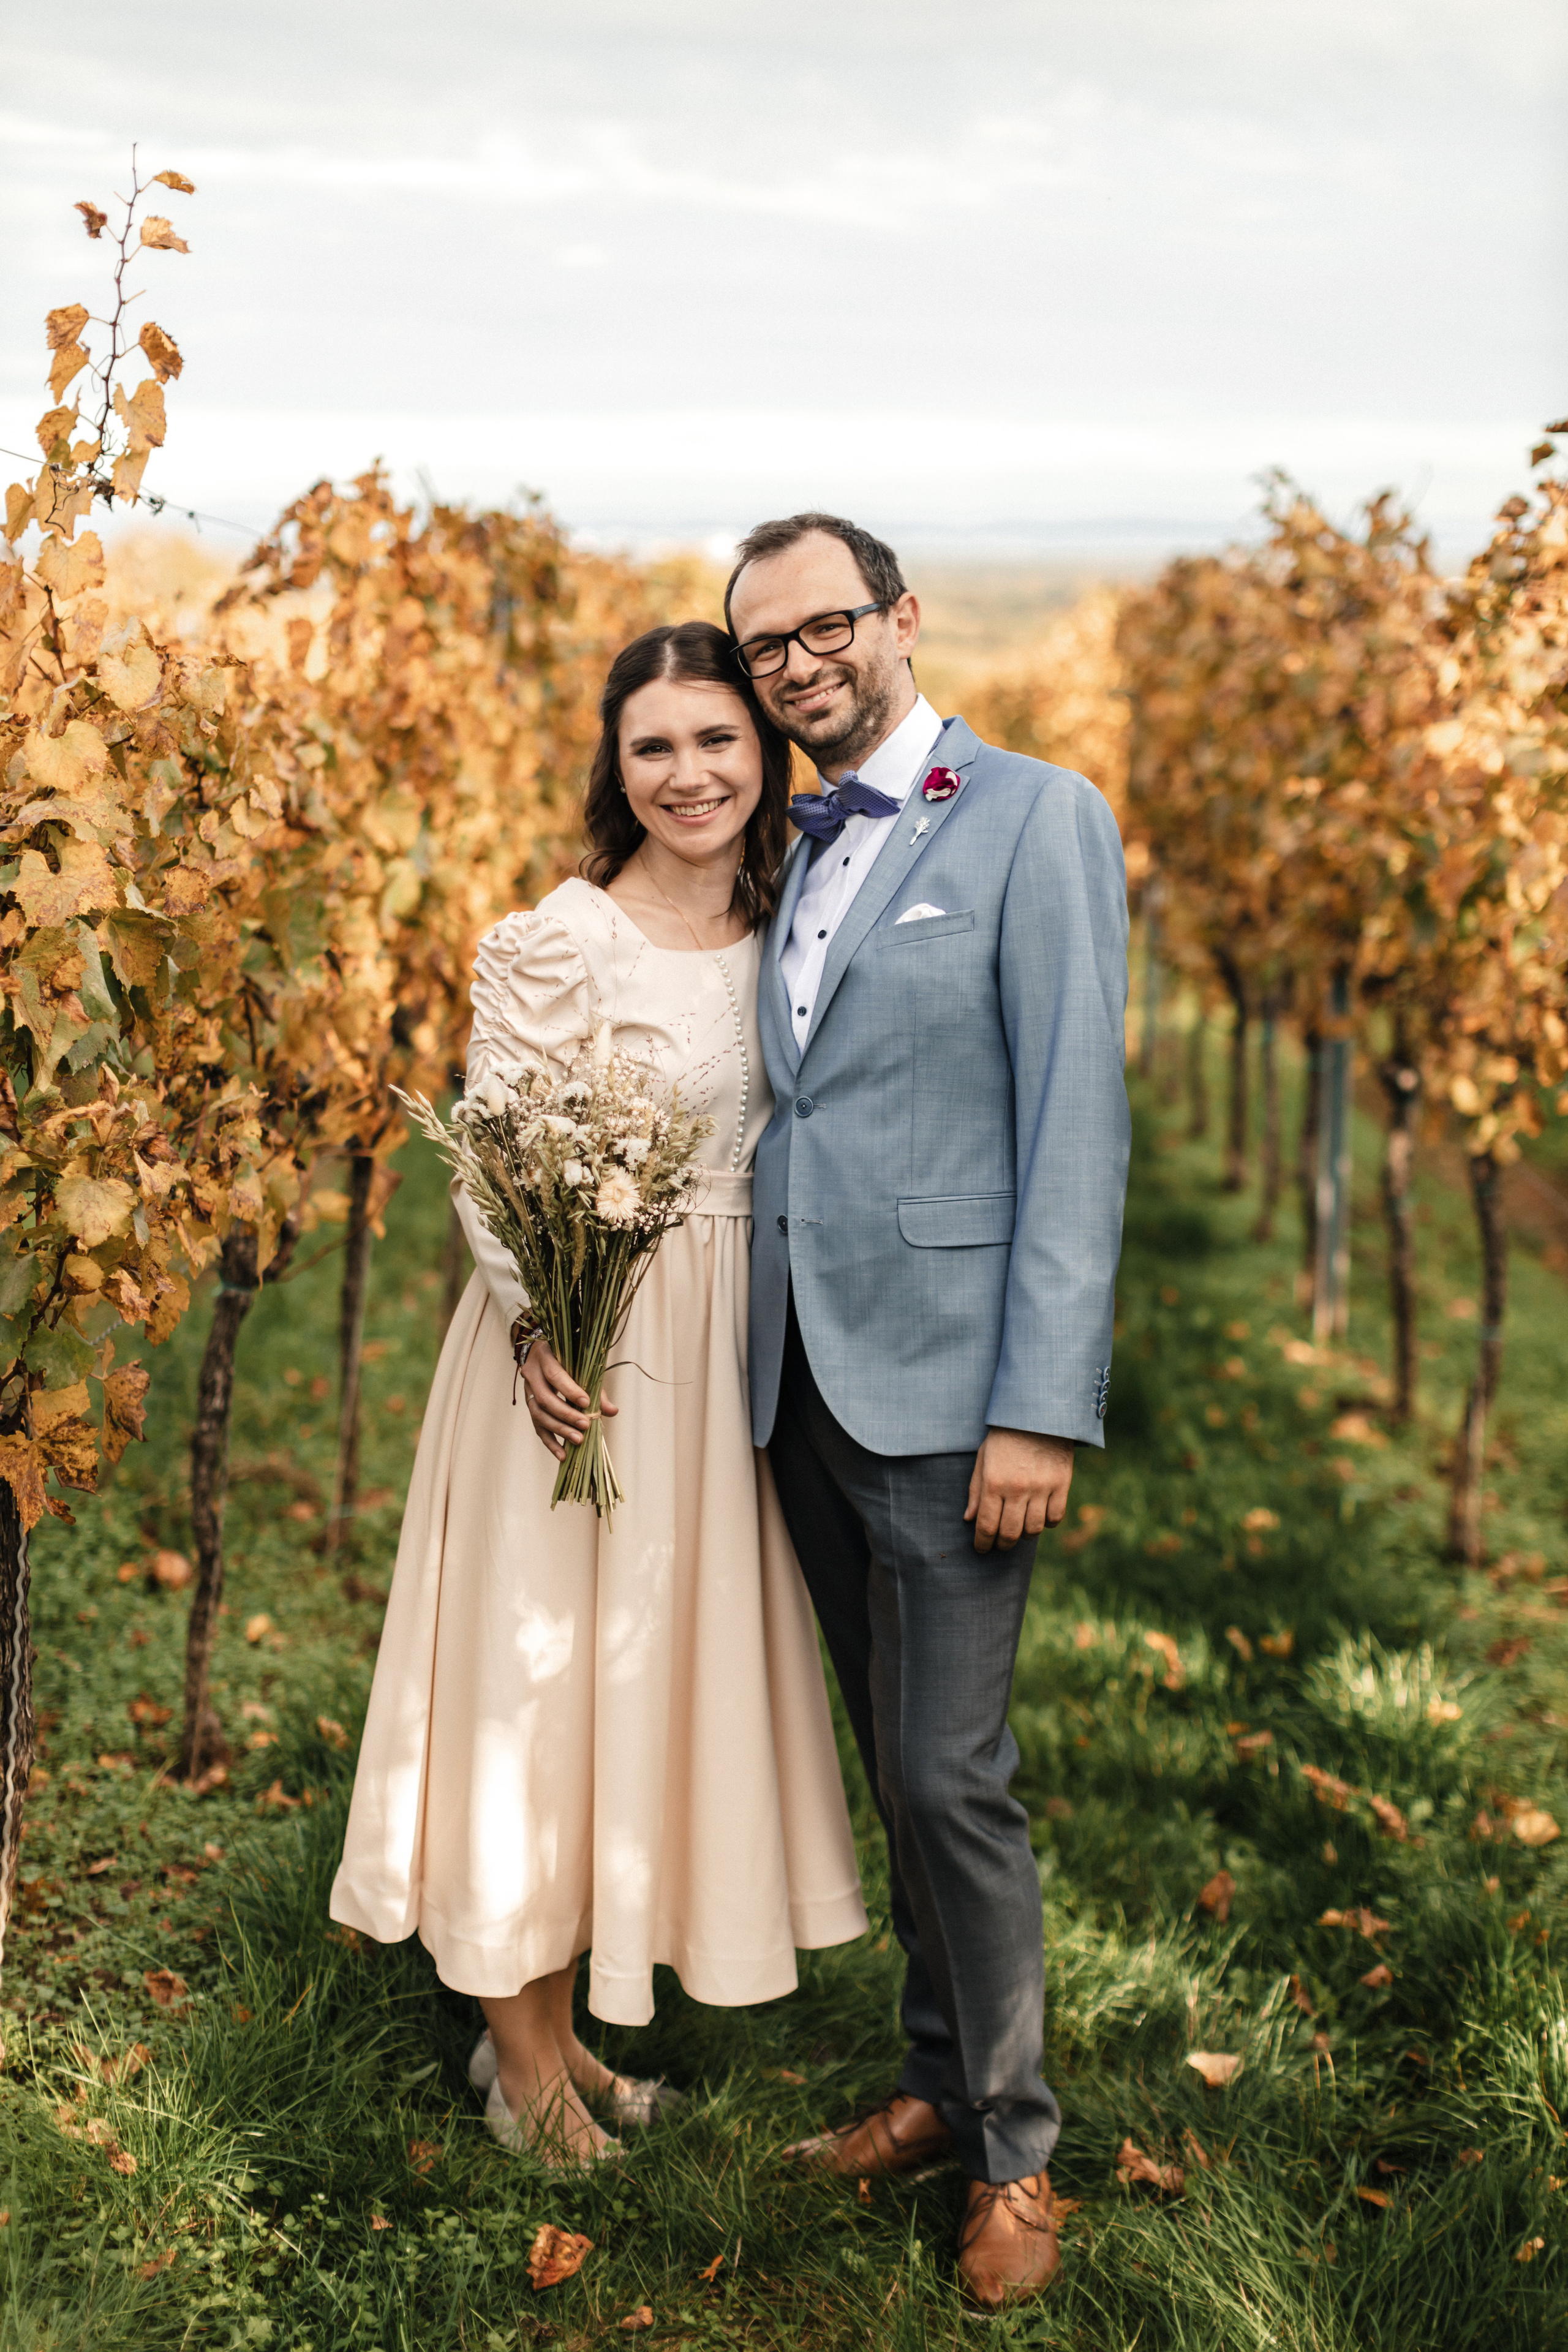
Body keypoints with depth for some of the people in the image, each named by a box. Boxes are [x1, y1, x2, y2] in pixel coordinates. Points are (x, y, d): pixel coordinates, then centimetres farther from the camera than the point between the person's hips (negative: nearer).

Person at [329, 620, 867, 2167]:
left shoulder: (777, 932, 6)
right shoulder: (559, 942, -13)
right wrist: (540, 1329, -26)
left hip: (721, 1346, 7)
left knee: (659, 1668, 14)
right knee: (542, 1664, 3)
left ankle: (558, 2024, 30)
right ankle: (522, 2054, 21)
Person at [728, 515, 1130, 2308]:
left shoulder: (1037, 820, -6)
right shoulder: (793, 856, 15)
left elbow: (1075, 1127, -12)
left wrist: (1040, 1412, -17)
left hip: (943, 1380, -6)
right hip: (799, 1381, 6)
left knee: (950, 1772, -4)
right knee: (891, 1766, 14)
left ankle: (1011, 2151, 13)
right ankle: (938, 2084, 28)